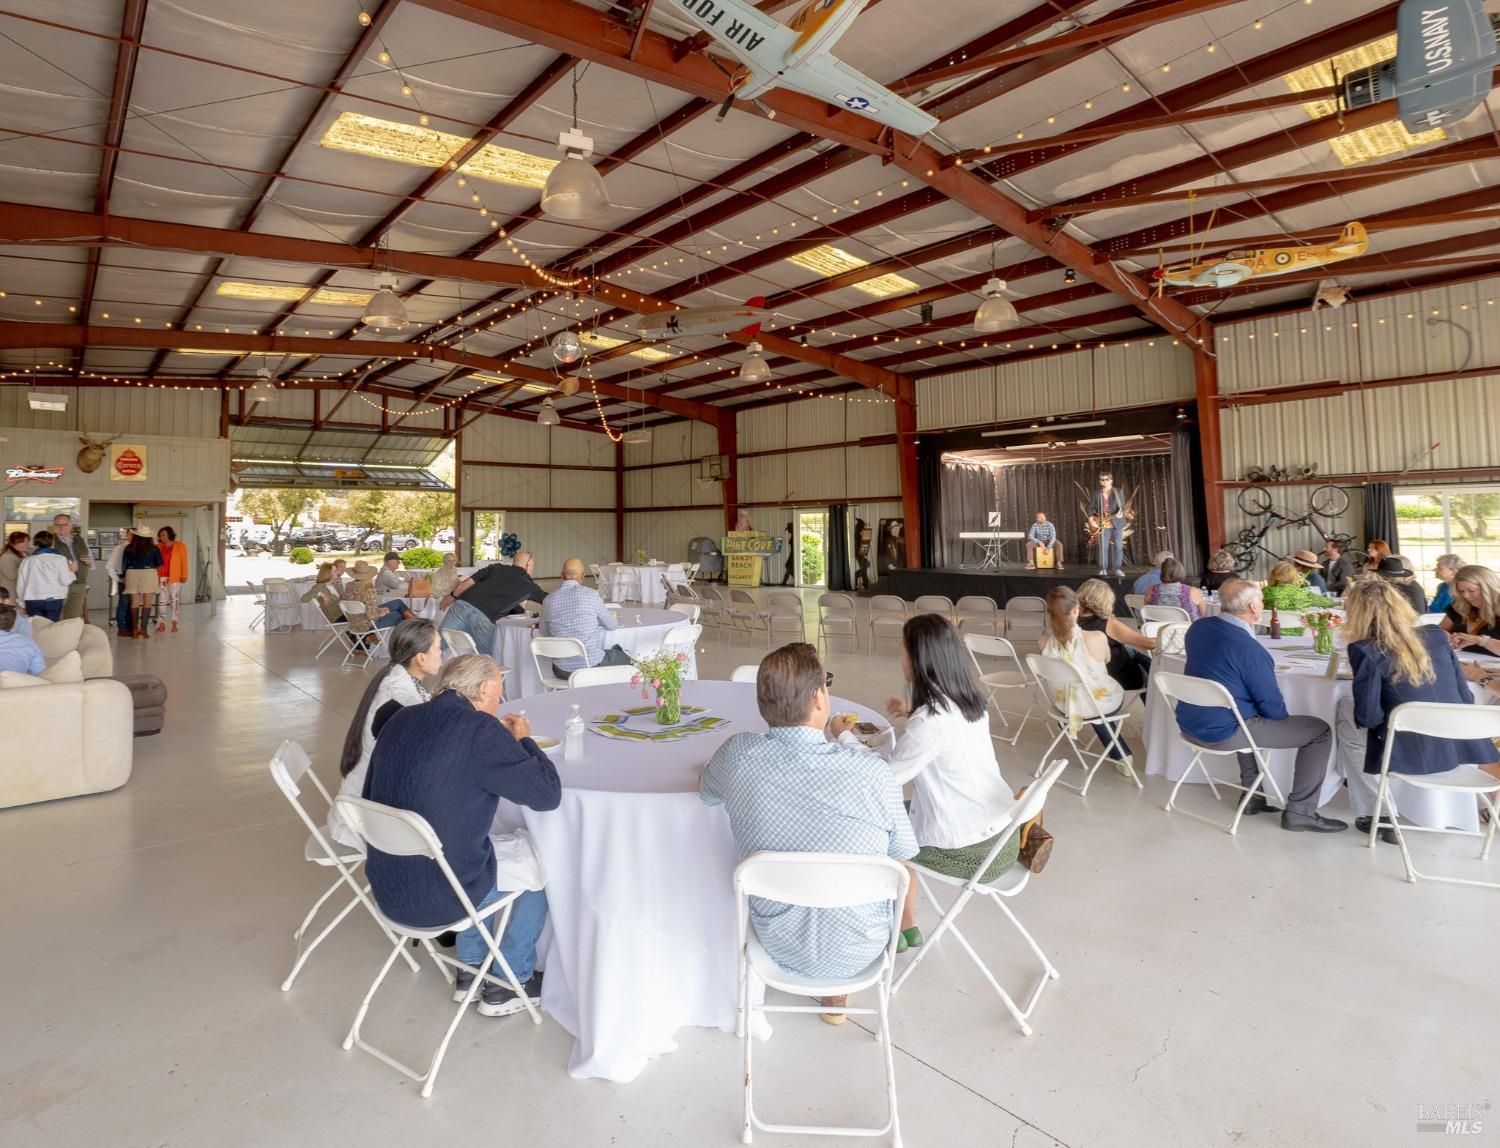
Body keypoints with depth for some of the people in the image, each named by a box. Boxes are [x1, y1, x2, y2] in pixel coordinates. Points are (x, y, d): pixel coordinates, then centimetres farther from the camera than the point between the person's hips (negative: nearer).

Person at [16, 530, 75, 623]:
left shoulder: (27, 561, 6)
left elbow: (20, 585, 9)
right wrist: (71, 572, 12)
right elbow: (65, 581, -6)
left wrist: (22, 602, 19)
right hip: (53, 599, -2)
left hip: (32, 601, 2)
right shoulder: (59, 559, -2)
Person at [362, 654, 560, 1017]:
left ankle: (470, 970, 37)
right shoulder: (480, 730, -21)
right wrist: (524, 739, -1)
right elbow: (548, 794, -18)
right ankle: (509, 984, 26)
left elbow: (370, 799, 14)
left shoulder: (399, 720, 1)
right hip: (435, 901, -7)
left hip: (386, 889, 7)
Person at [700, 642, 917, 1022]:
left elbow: (704, 790, 4)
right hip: (859, 951, -2)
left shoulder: (737, 755, -21)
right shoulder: (874, 772, -26)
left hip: (778, 947, 2)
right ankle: (836, 993, 37)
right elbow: (901, 858, -8)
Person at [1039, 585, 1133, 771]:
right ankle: (1121, 755, 56)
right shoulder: (1097, 638, -31)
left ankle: (1119, 755, 58)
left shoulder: (1044, 642, -21)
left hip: (1066, 705, 2)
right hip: (1102, 703, -2)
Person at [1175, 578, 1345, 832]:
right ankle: (1300, 812, 9)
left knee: (1254, 716, 37)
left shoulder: (1198, 627, 0)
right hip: (1224, 732, -8)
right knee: (1320, 730, 3)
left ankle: (1252, 794, 38)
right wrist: (1284, 717, 9)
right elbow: (1272, 706, -13)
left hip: (1190, 723, 8)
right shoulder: (1248, 648, -23)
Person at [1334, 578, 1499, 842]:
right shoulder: (1436, 636, 2)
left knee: (1347, 717, 21)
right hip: (1460, 745, 6)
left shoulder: (1365, 650, -14)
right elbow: (1465, 697, 7)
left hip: (1411, 754, -6)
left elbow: (1368, 716, -13)